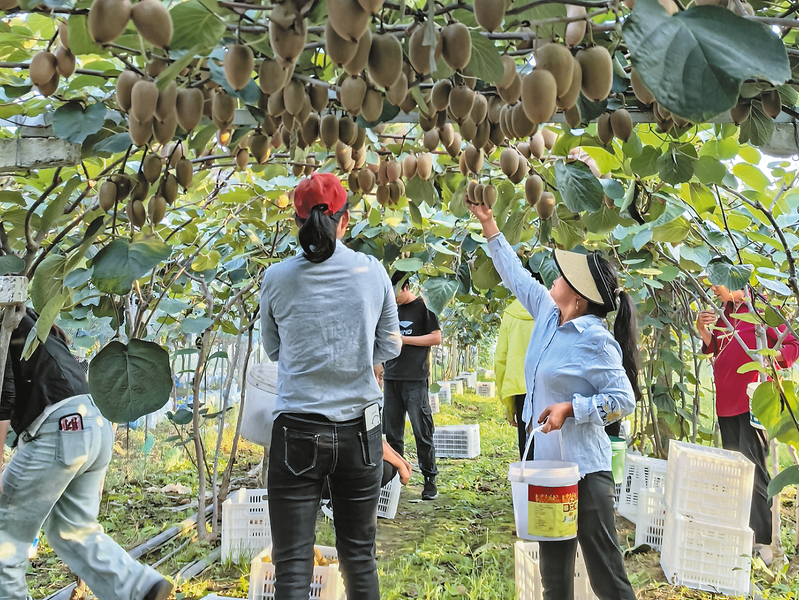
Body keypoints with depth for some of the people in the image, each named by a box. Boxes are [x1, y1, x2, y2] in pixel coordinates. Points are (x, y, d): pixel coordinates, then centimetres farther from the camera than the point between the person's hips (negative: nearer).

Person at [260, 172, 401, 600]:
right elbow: (389, 347, 9)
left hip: (296, 431, -1)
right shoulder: (372, 272, -2)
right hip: (359, 427, 2)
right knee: (359, 556, 16)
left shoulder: (277, 279, -4)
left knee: (292, 564, 5)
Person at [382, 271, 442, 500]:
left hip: (415, 380, -6)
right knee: (391, 433, 8)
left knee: (422, 432, -4)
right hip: (391, 378, 6)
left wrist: (404, 339, -10)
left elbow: (436, 338, -5)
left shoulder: (423, 307, 0)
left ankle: (430, 480, 4)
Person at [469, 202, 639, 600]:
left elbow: (624, 399, -14)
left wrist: (571, 408, -22)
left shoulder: (596, 341, -17)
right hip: (547, 462, 8)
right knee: (553, 567, 19)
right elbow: (516, 276, 18)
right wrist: (489, 226, 22)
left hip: (583, 468, -8)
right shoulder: (549, 314, 5)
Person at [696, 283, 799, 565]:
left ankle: (762, 539, -1)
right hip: (727, 402, 8)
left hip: (753, 403, -8)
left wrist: (771, 355, -28)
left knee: (753, 468, -8)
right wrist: (703, 329, 3)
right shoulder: (723, 313, 14)